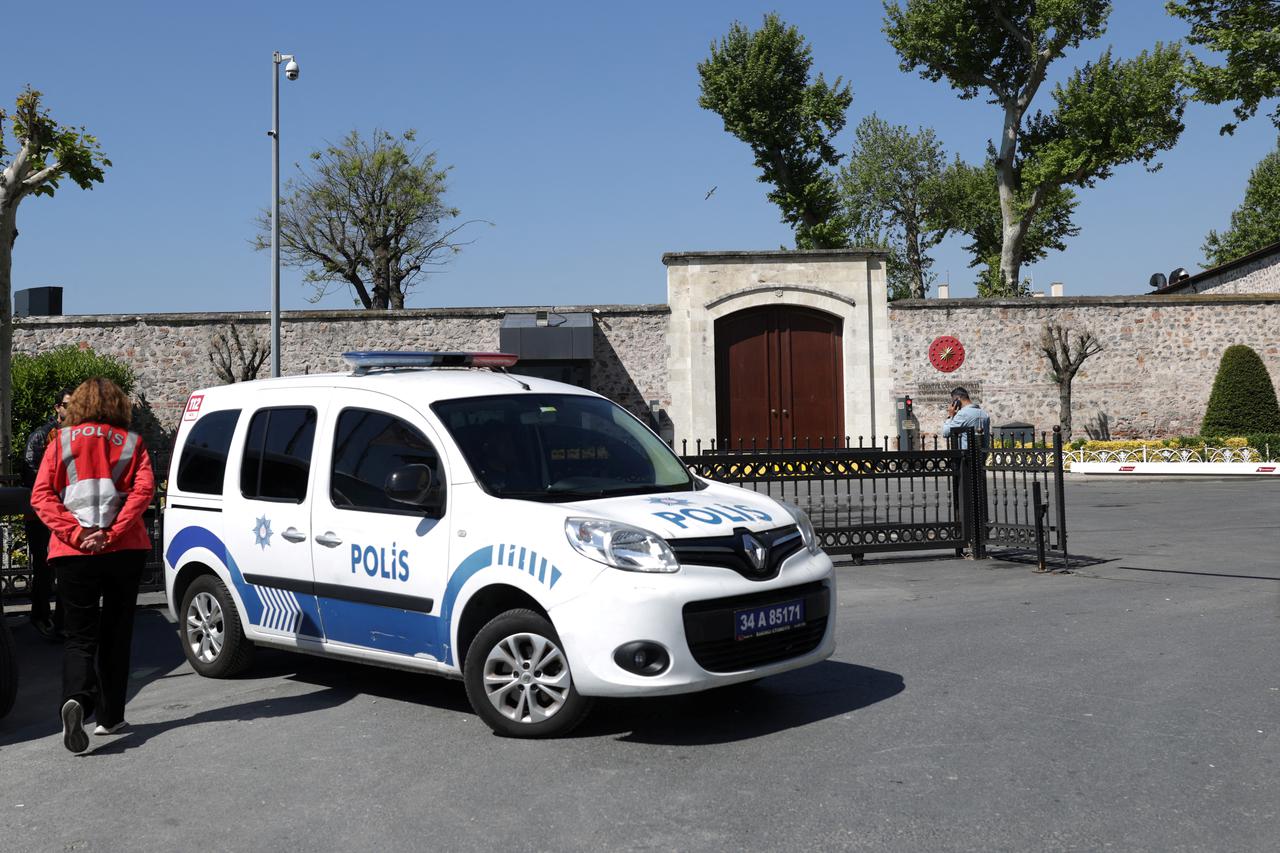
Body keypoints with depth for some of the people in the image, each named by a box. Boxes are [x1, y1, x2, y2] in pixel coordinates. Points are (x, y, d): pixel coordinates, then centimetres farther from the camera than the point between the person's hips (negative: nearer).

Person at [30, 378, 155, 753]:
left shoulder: (60, 441, 7)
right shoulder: (132, 443, 6)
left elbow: (41, 495, -4)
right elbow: (143, 489, -10)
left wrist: (75, 532, -10)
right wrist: (112, 533, -12)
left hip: (73, 553, 0)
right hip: (124, 551, 0)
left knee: (79, 636, 5)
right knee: (116, 633, 13)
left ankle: (76, 698, -22)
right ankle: (110, 716, 17)